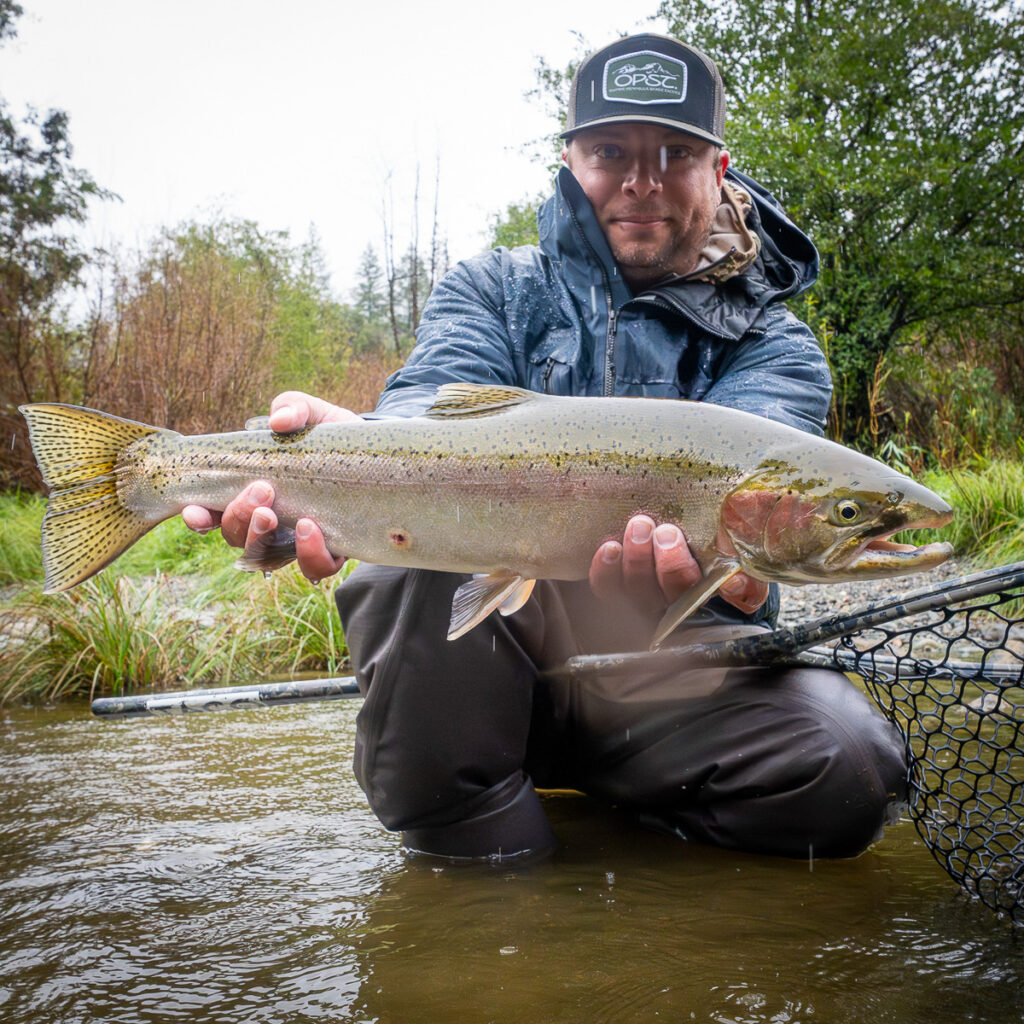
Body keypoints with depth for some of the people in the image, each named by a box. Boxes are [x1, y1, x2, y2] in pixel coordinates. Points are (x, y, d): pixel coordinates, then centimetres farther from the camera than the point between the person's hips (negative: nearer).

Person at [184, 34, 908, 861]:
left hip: (665, 655, 0)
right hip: (481, 649, 1)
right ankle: (474, 841, -15)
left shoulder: (775, 348, 5)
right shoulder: (494, 290, 8)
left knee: (847, 771, -27)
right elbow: (438, 404, -15)